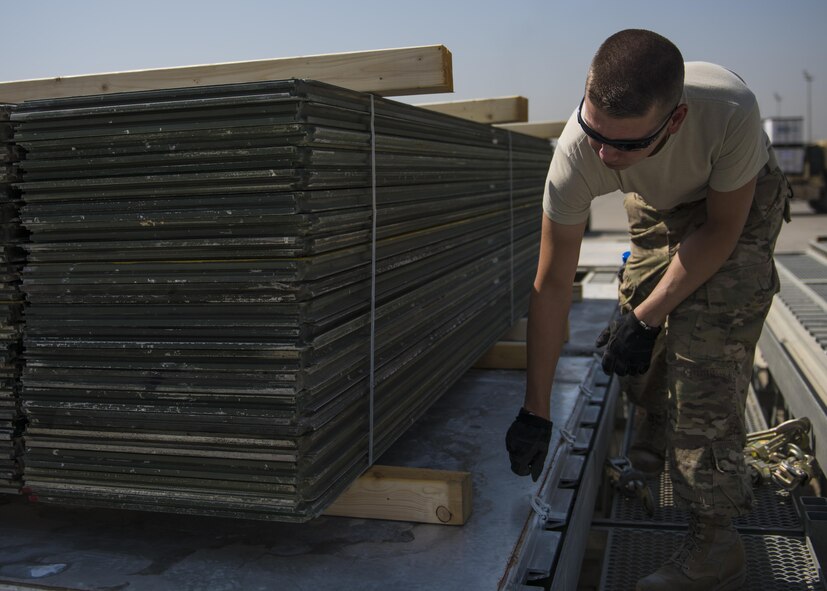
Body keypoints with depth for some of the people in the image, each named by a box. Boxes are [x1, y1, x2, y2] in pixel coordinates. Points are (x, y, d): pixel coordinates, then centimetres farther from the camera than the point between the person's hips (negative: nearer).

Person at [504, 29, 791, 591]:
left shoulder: (730, 109, -43)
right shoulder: (577, 152, -34)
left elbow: (722, 229, -24)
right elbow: (552, 283, -24)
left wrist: (645, 317, -25)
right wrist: (536, 412, -21)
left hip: (740, 202, -3)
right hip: (659, 207, 3)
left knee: (707, 347, -19)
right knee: (639, 349, 2)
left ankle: (715, 543, -10)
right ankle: (655, 447, 37)